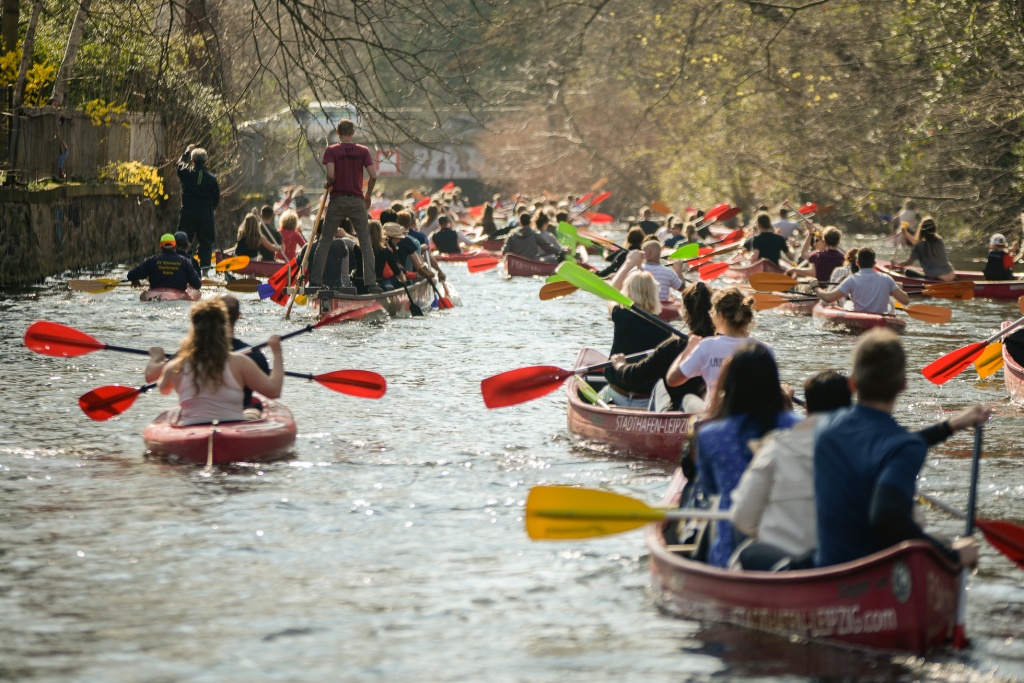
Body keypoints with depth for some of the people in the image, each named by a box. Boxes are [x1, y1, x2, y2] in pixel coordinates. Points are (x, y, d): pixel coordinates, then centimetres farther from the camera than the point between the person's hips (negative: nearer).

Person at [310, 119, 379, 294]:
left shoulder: (331, 150, -4)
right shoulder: (363, 151, 1)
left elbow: (331, 174, -17)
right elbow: (373, 176, -7)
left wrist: (328, 185, 5)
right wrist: (368, 196, 7)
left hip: (337, 201, -1)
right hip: (357, 201, 1)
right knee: (366, 243, 4)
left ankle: (315, 281, 8)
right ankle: (371, 283, -2)